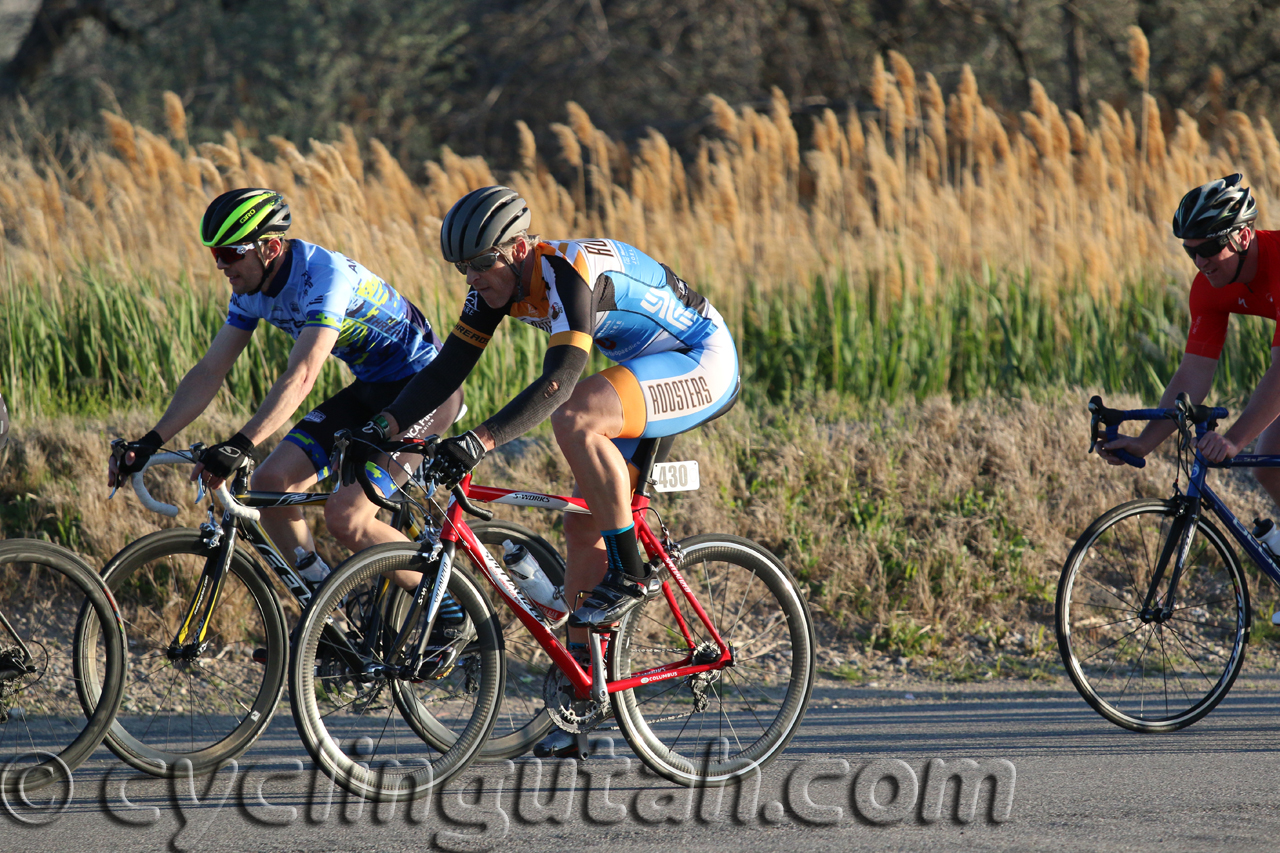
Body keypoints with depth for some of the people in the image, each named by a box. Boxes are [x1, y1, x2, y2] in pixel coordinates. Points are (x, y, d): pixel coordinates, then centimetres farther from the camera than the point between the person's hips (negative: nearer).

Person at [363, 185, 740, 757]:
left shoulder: (567, 273, -30)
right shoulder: (497, 285, -4)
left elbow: (559, 382, -41)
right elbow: (448, 367, -2)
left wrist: (481, 441, -49)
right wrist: (385, 425, -16)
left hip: (704, 365, -9)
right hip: (647, 369, 9)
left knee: (573, 419, -33)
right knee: (581, 523, 2)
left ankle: (630, 573, -19)